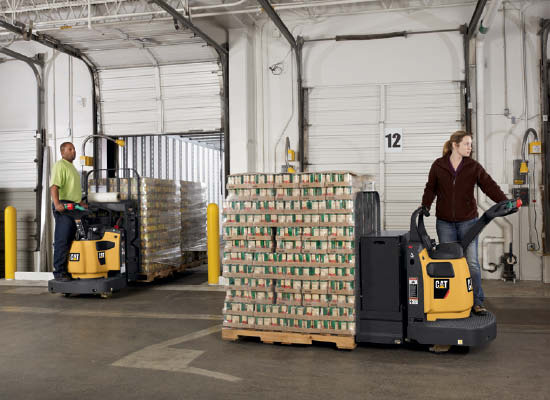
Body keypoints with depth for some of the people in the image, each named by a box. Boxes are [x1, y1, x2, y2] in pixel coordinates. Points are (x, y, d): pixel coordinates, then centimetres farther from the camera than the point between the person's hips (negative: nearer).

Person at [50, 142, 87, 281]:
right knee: (62, 240, -8)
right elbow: (54, 186, -20)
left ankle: (68, 269, 15)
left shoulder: (72, 167, 24)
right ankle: (59, 271, -5)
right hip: (63, 207, -10)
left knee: (72, 239, 10)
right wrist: (57, 204, -32)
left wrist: (81, 204, 28)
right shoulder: (60, 165, -7)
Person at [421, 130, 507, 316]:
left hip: (468, 221, 0)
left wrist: (504, 202, -22)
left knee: (472, 262, -3)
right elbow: (431, 188, 11)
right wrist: (425, 205, -2)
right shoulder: (438, 166, 1)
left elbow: (490, 186, -7)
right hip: (445, 223, 1)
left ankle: (477, 302, 10)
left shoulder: (473, 167, 0)